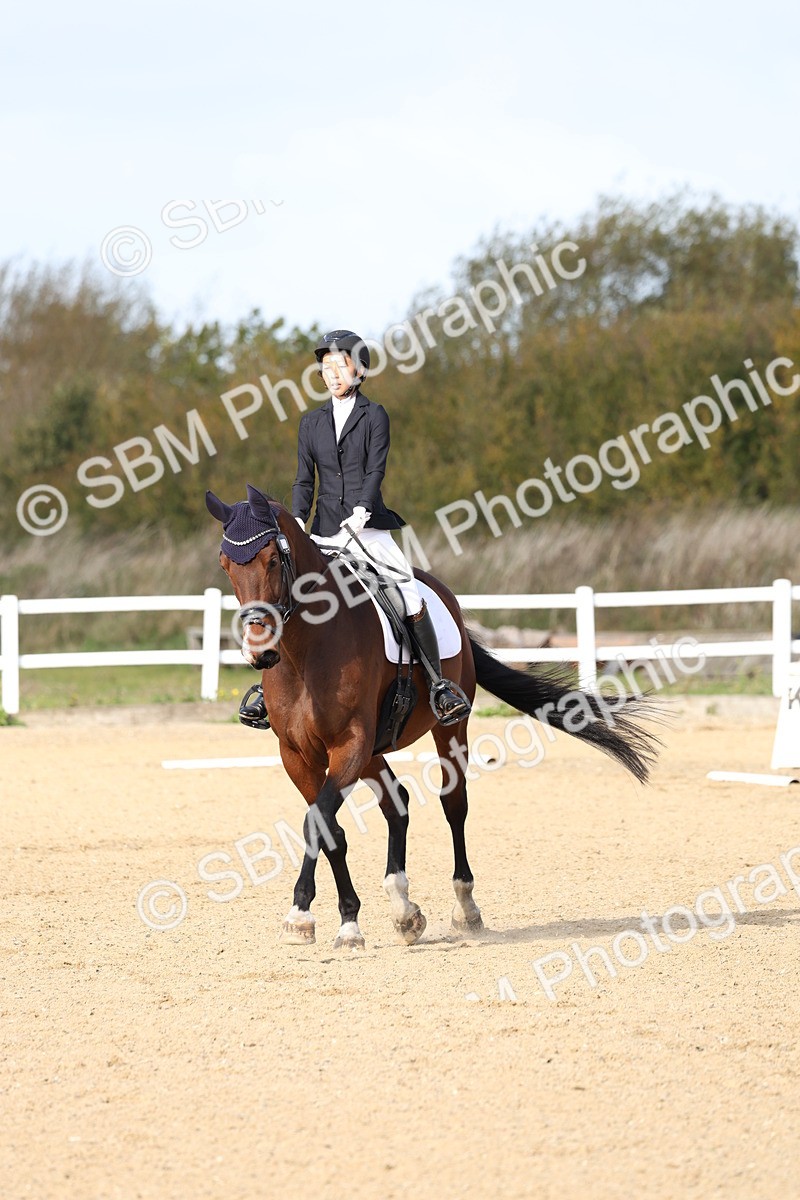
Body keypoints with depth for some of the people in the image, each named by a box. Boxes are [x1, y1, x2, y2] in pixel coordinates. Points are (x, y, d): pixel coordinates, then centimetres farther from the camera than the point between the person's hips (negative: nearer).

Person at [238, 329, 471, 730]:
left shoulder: (374, 416, 2)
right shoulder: (311, 422, 13)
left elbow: (376, 470, -9)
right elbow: (304, 479, 10)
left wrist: (361, 510, -25)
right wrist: (297, 524, -6)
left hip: (368, 527, -3)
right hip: (325, 531, 3)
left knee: (411, 598, -15)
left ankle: (438, 684, -10)